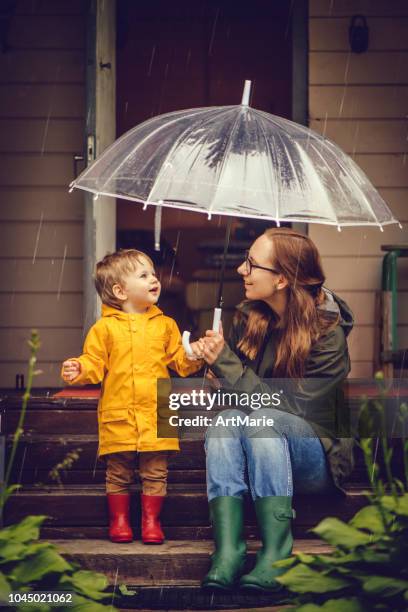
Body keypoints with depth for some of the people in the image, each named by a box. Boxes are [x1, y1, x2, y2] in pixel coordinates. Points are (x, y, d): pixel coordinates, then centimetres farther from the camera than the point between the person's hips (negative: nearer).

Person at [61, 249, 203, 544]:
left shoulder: (165, 325, 8)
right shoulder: (105, 328, 1)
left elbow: (180, 362, 10)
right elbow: (95, 364, 0)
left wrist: (194, 356, -10)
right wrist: (78, 370, -20)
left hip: (156, 414, 2)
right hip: (119, 416, -1)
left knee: (155, 473, 5)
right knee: (118, 473, 7)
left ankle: (152, 520, 18)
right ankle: (119, 520, 21)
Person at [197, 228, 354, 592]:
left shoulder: (328, 333, -14)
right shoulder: (249, 316, 2)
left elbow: (294, 408, -19)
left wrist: (226, 363, -21)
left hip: (316, 460, -4)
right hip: (256, 459, 4)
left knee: (263, 419, -33)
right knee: (226, 420, -27)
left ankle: (276, 552, -33)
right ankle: (228, 551, -39)